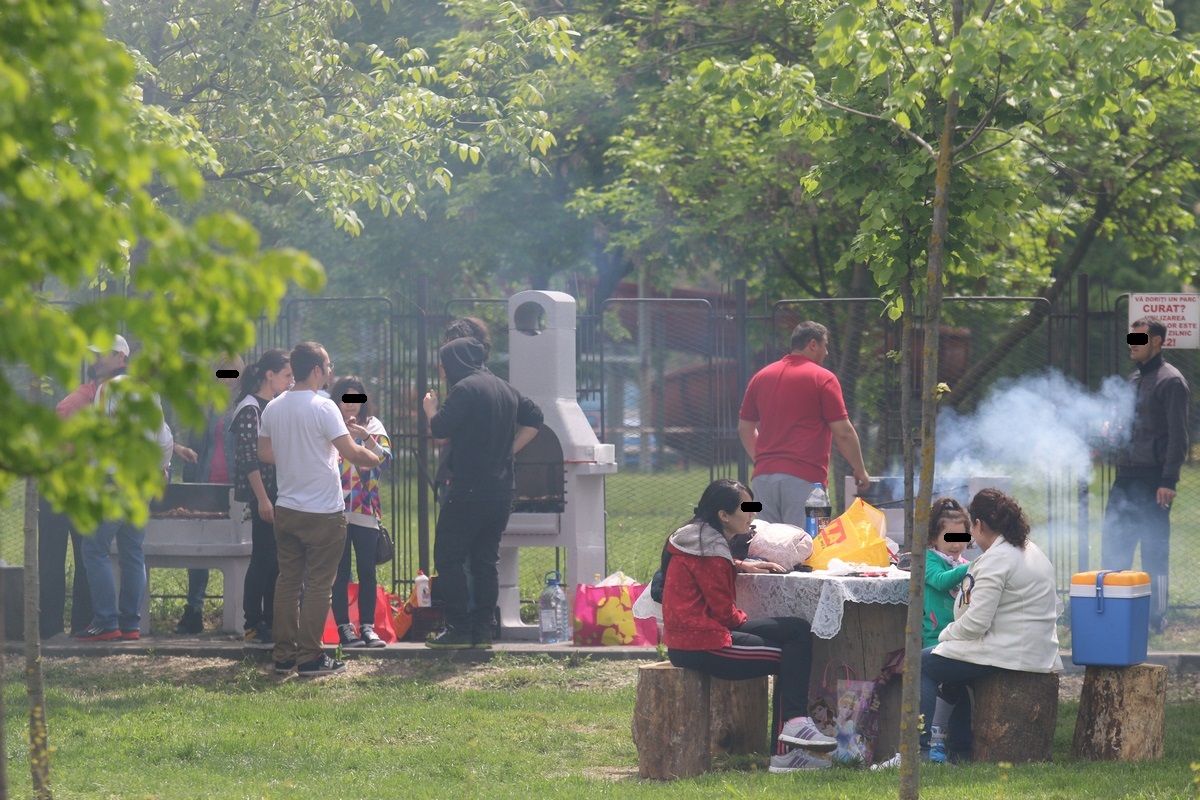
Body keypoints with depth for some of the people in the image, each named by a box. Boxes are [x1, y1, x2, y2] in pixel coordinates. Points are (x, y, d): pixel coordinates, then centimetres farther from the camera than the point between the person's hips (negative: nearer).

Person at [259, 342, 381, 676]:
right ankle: (310, 658, -1)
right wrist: (374, 457, 1)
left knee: (288, 581, 12)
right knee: (318, 584, -1)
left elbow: (264, 453, 14)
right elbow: (350, 452, -18)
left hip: (286, 509, 6)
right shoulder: (323, 408, -16)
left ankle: (284, 655, 13)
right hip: (323, 510, -6)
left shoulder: (273, 408, 5)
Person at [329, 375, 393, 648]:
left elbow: (385, 457, -5)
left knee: (367, 571, 1)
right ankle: (344, 627, 3)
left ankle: (367, 626, 5)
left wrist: (363, 438, -17)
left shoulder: (373, 425, 10)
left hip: (365, 510, 2)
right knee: (340, 572, -1)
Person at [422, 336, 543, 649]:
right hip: (501, 491, 8)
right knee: (486, 559, 11)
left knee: (449, 557, -2)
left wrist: (430, 408, 4)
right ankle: (483, 630, 8)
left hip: (469, 490, -8)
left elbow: (440, 429, -16)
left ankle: (458, 629, -7)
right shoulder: (505, 390, 15)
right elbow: (533, 418, 22)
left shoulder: (465, 389, -11)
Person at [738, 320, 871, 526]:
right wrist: (860, 470, 7)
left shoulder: (761, 377, 14)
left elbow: (745, 428, 20)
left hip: (763, 477, 5)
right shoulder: (823, 378, -3)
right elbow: (843, 433, -5)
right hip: (804, 479, -5)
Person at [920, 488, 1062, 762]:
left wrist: (945, 635, -1)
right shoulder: (1034, 553, 13)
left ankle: (922, 747, 1)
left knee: (923, 663, 4)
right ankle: (960, 749, 29)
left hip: (1005, 656, -10)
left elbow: (975, 623, -21)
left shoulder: (995, 560, -17)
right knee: (951, 669, 30)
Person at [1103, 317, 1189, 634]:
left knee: (1155, 549, -2)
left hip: (1153, 479, -8)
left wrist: (1168, 481, -19)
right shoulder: (1134, 380, 17)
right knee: (1113, 545, 8)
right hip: (1127, 477, 8)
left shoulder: (1170, 381, -9)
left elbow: (1177, 436, -13)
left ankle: (1157, 618, 4)